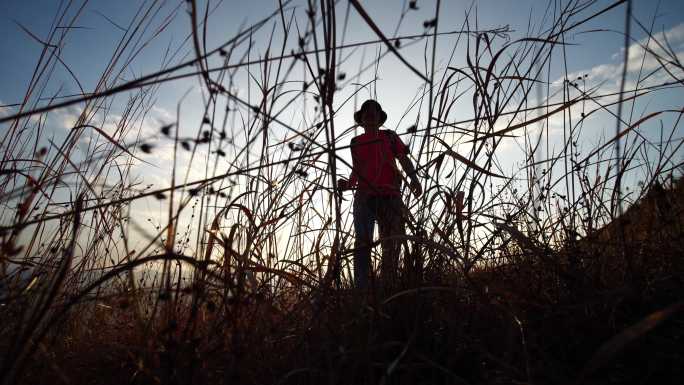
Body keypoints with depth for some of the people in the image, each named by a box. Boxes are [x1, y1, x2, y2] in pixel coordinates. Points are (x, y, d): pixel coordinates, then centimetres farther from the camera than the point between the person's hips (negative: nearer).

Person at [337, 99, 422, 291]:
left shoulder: (389, 136, 16)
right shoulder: (356, 142, 20)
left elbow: (404, 159, 4)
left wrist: (414, 179, -14)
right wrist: (348, 184, 0)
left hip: (390, 196, 0)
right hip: (364, 196, 0)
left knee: (391, 245, -3)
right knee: (362, 242, -12)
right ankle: (361, 291, -13)